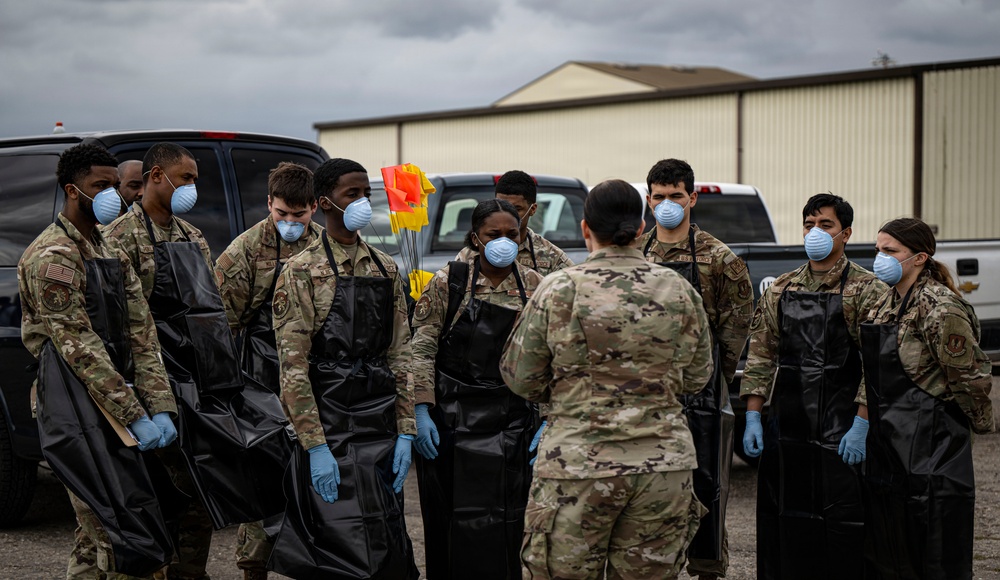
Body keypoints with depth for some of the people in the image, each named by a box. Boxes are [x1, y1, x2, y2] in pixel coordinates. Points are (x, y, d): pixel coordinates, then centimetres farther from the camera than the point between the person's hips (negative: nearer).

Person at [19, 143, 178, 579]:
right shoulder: (52, 257, -13)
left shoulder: (112, 253, 15)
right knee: (104, 537, -9)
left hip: (113, 405, 9)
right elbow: (80, 349, -19)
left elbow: (141, 336, 8)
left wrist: (160, 409, -4)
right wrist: (137, 417, -21)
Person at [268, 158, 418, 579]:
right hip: (329, 429, -5)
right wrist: (315, 446, -15)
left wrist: (405, 432, 4)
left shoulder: (386, 269, 12)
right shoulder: (302, 272, -5)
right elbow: (292, 366, -10)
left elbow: (401, 354, 12)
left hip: (382, 430, 5)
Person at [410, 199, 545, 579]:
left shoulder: (533, 285, 6)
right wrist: (422, 412, -10)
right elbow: (422, 349, -3)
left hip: (511, 420, 2)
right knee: (450, 519, 3)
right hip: (451, 417, -1)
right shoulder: (449, 282, -2)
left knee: (504, 522, -1)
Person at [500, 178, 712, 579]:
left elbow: (520, 378, 0)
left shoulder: (558, 291, -7)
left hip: (578, 466, -3)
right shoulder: (679, 291, 2)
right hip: (663, 462, 3)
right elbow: (696, 379, 13)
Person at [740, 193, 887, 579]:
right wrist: (753, 416, 4)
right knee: (783, 521, 9)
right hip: (787, 428, 5)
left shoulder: (866, 290, -3)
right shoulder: (782, 290, 12)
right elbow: (761, 356, 11)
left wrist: (861, 424, -15)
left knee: (844, 519, -3)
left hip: (841, 431, -5)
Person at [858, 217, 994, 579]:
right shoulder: (888, 303, 11)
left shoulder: (939, 308, -16)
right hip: (888, 446, 9)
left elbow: (971, 377, -13)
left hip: (931, 451, -9)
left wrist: (982, 424, 0)